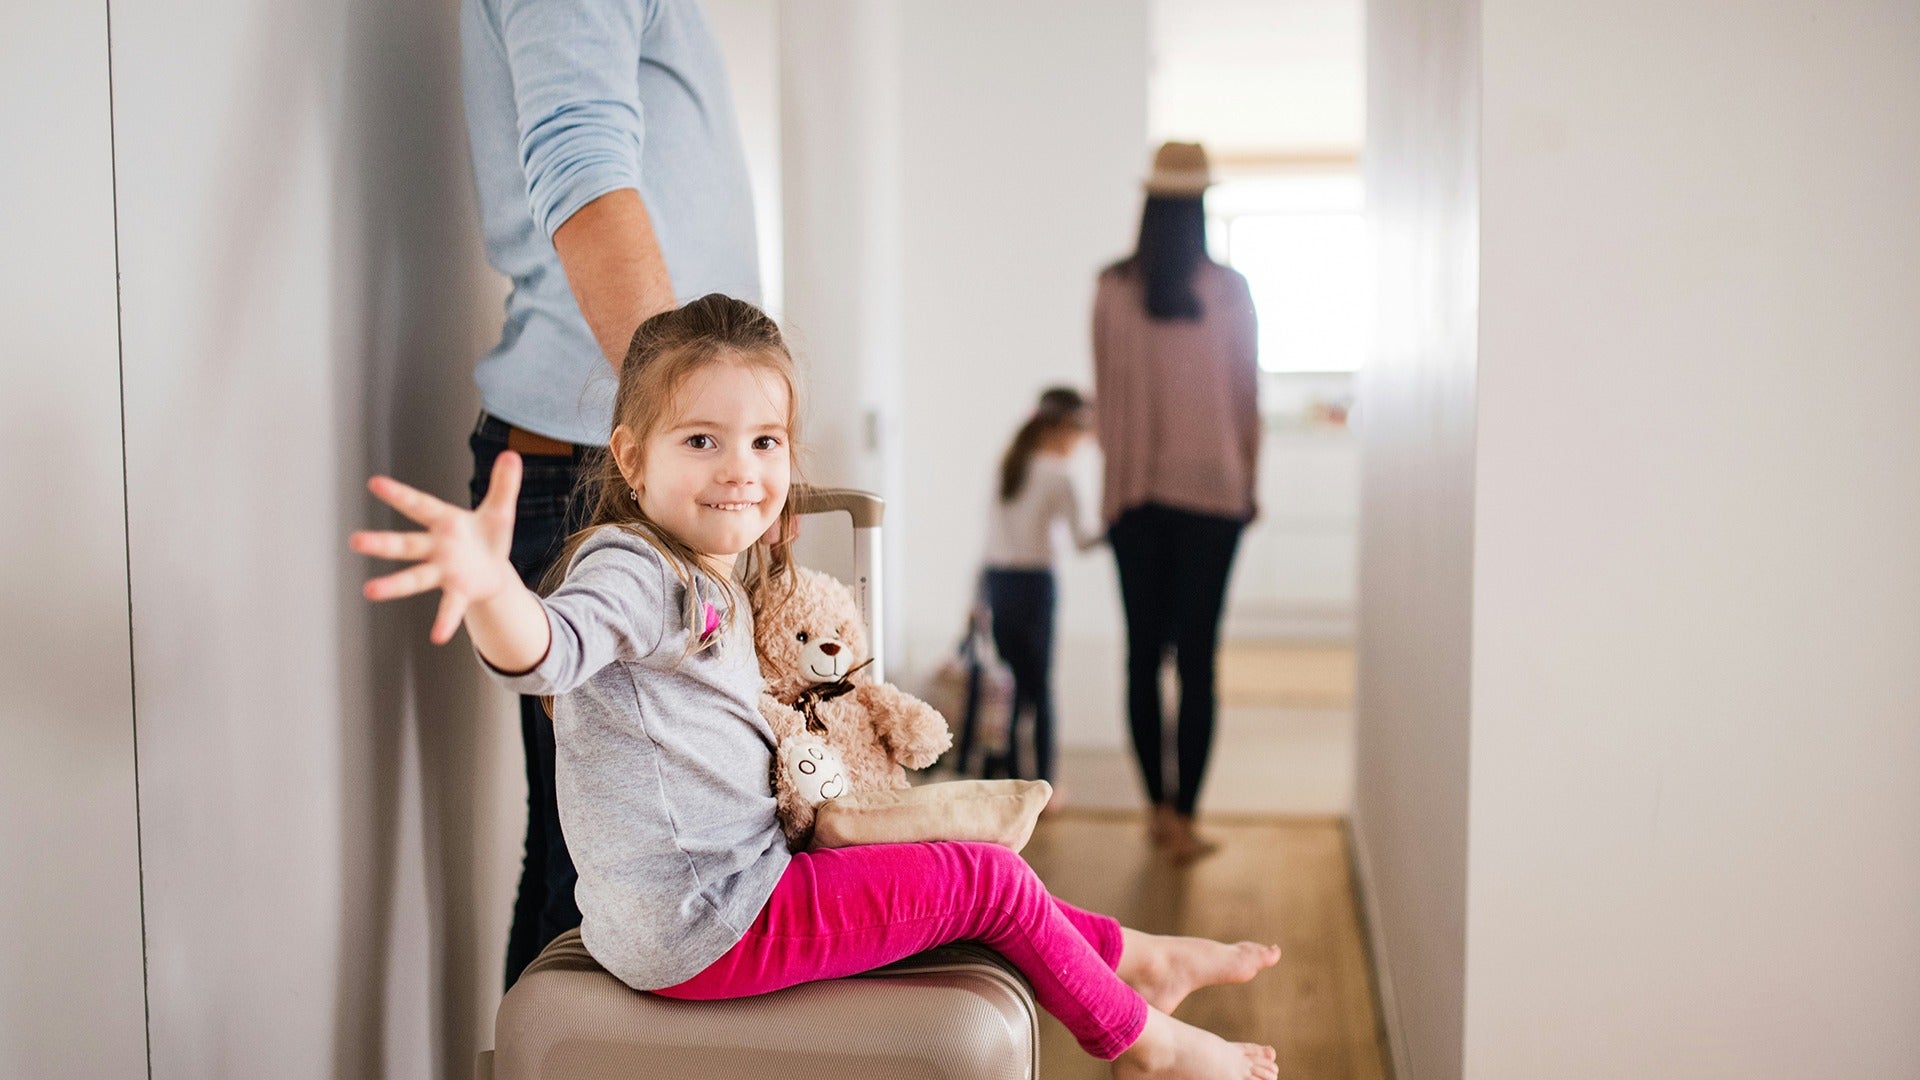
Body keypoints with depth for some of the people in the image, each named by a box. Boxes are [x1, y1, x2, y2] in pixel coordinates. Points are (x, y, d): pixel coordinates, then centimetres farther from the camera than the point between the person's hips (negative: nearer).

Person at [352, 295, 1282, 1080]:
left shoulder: (719, 579, 10)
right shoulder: (633, 569, -20)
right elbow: (545, 650, -41)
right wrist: (491, 587, -62)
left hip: (732, 885, 10)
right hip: (699, 932, -10)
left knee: (958, 871, 23)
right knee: (990, 879, -2)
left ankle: (1131, 957, 40)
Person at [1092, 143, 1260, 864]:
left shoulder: (1112, 291, -2)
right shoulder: (1229, 291, -4)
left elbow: (1104, 393, 5)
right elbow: (1247, 396, 1)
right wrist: (1249, 483, 13)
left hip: (1132, 493, 1)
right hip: (1211, 488, -1)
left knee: (1143, 653, 10)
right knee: (1197, 657, 1)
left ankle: (1159, 806, 16)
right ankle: (1184, 819, 1)